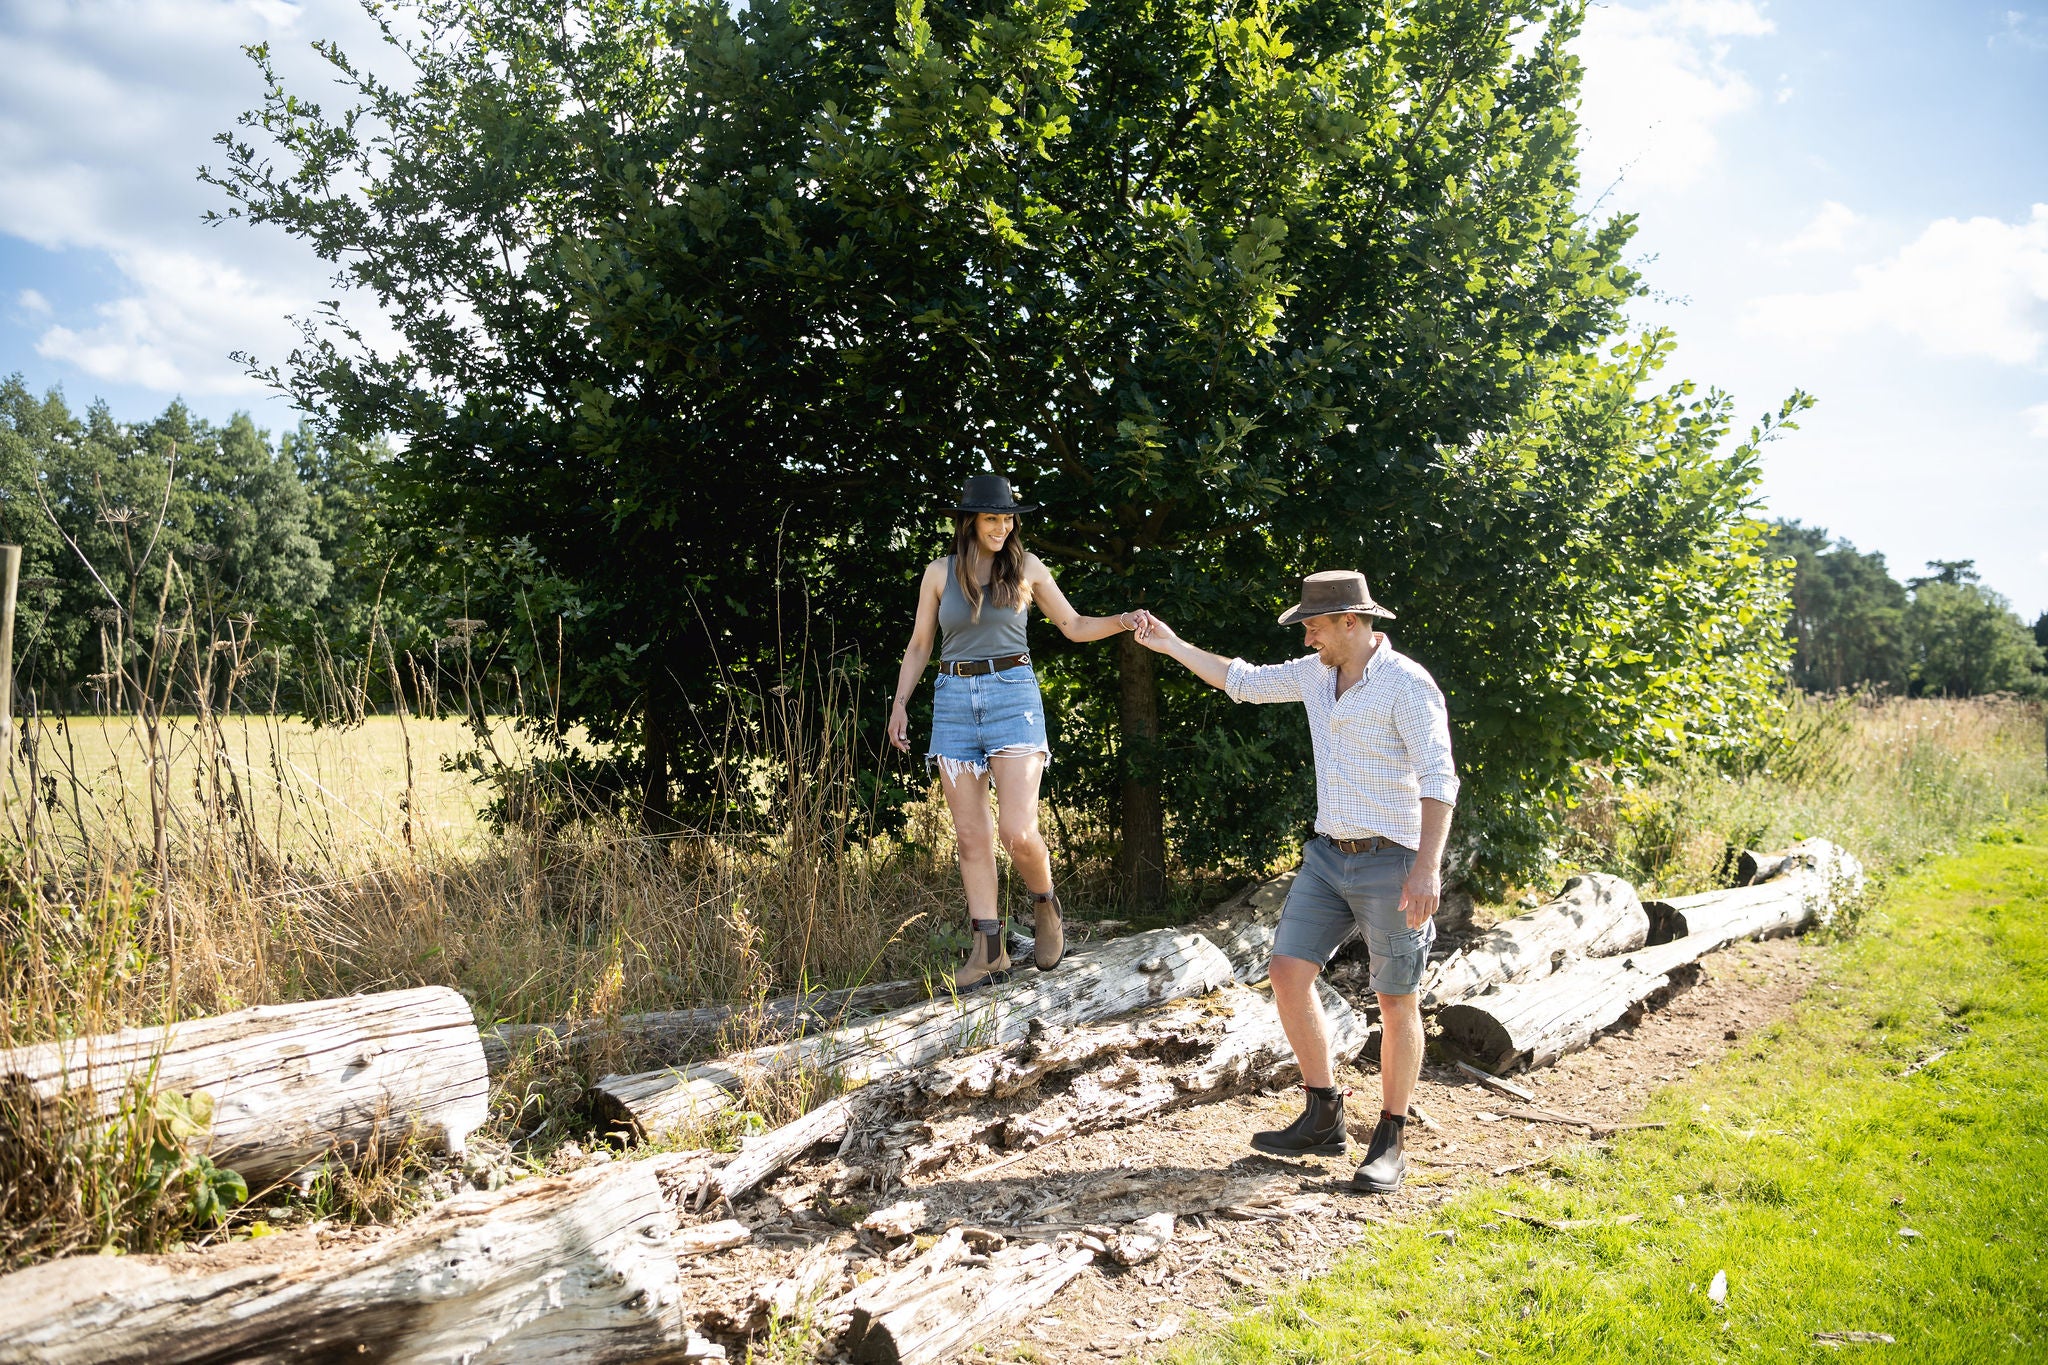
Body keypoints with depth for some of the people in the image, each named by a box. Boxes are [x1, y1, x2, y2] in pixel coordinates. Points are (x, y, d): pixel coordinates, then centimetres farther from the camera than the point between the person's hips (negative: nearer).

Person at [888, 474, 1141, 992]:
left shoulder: (1026, 566, 5)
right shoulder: (940, 572, 8)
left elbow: (1074, 626, 11)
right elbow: (919, 644, 14)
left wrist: (1122, 622, -6)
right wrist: (900, 703, 6)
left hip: (1012, 695, -2)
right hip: (953, 700, 2)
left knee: (1017, 832, -13)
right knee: (971, 835, 2)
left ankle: (1045, 905, 17)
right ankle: (990, 950, 9)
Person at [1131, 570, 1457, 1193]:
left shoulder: (1407, 684, -15)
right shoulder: (1315, 675, 7)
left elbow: (1439, 780, -20)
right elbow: (1244, 681, 22)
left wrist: (1427, 866, -29)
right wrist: (1171, 644, 23)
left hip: (1392, 863, -7)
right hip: (1329, 855, 7)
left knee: (1396, 1003, 3)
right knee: (1289, 972, 1)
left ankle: (1389, 1145, 15)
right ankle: (1323, 1119, 14)